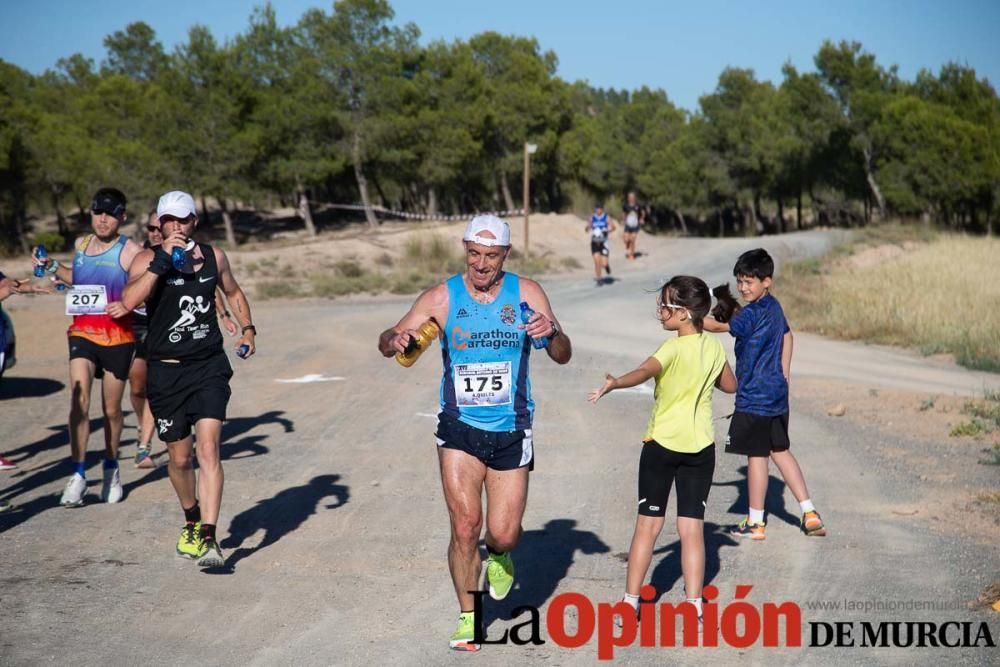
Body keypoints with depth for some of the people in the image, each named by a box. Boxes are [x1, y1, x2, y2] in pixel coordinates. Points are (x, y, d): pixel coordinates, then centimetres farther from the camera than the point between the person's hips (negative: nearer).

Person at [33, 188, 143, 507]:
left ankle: (111, 470, 30)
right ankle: (78, 475, -10)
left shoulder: (130, 251, -8)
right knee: (79, 402, -14)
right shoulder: (81, 245, 9)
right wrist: (51, 267, 14)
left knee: (111, 409, 9)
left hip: (117, 339, -3)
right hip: (83, 334, 3)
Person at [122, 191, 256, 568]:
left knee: (208, 449, -16)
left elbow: (233, 293, 24)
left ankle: (208, 537, -18)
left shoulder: (214, 257, 5)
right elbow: (130, 301, -23)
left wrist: (247, 328, 9)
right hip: (165, 371, 0)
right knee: (179, 459, 11)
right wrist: (161, 261, -26)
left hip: (209, 367, 0)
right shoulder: (147, 259, -4)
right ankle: (191, 521, 38)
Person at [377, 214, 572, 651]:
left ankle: (499, 557, 39)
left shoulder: (526, 293, -2)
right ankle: (468, 618, 12)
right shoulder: (442, 297, -4)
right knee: (465, 525, -9)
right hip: (460, 428, -1)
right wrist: (395, 340, -29)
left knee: (503, 534, 1)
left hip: (511, 431, 1)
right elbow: (387, 343, -5)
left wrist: (553, 332, -26)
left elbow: (563, 357, -3)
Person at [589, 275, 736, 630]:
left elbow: (645, 371, -35)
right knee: (692, 528, 5)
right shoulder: (714, 347, 4)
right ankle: (694, 605, 2)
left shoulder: (674, 348, -14)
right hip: (701, 446, 4)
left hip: (662, 443, -4)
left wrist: (615, 383, -50)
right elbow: (730, 385, 20)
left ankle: (631, 600, 11)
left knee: (648, 524, 5)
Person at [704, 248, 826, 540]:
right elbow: (787, 335, 23)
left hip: (755, 397, -9)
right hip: (777, 394, 9)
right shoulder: (774, 307, 10)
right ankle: (810, 513, 17)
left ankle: (755, 522, 10)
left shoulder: (752, 313, -18)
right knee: (780, 450, 17)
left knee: (756, 455, 1)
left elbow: (720, 326, -20)